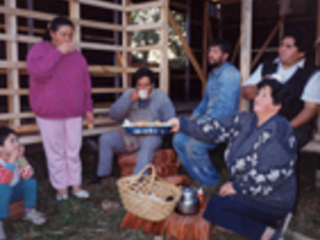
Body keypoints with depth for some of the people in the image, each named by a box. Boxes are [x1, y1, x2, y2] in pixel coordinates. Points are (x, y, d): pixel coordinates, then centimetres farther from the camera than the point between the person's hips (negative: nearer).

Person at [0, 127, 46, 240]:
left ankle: (30, 211, 0)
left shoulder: (17, 156, -10)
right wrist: (11, 161, -41)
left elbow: (28, 175, -16)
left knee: (31, 181, -18)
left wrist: (21, 159, -28)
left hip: (15, 191, 5)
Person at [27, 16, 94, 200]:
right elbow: (38, 72, -21)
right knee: (56, 152, 4)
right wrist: (58, 52, -19)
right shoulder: (39, 50, -2)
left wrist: (88, 108, 10)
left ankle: (76, 184, 21)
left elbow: (85, 83, 11)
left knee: (74, 151, 9)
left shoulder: (76, 55, 9)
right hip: (50, 113, -3)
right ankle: (60, 187, 17)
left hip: (74, 112, 3)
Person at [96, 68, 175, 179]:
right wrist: (129, 101, -15)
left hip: (150, 136, -3)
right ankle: (103, 176, -8)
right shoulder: (129, 94, 9)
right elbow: (113, 114, -1)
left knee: (149, 143, -37)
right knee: (105, 139, -18)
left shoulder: (161, 97, 2)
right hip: (128, 135, 3)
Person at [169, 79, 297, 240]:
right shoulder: (247, 120, 2)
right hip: (248, 190, 9)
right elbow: (218, 129, -5)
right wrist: (182, 125, -14)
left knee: (214, 207, -15)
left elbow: (270, 176, -26)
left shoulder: (278, 132, -22)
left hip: (270, 201, -9)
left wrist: (237, 186, -17)